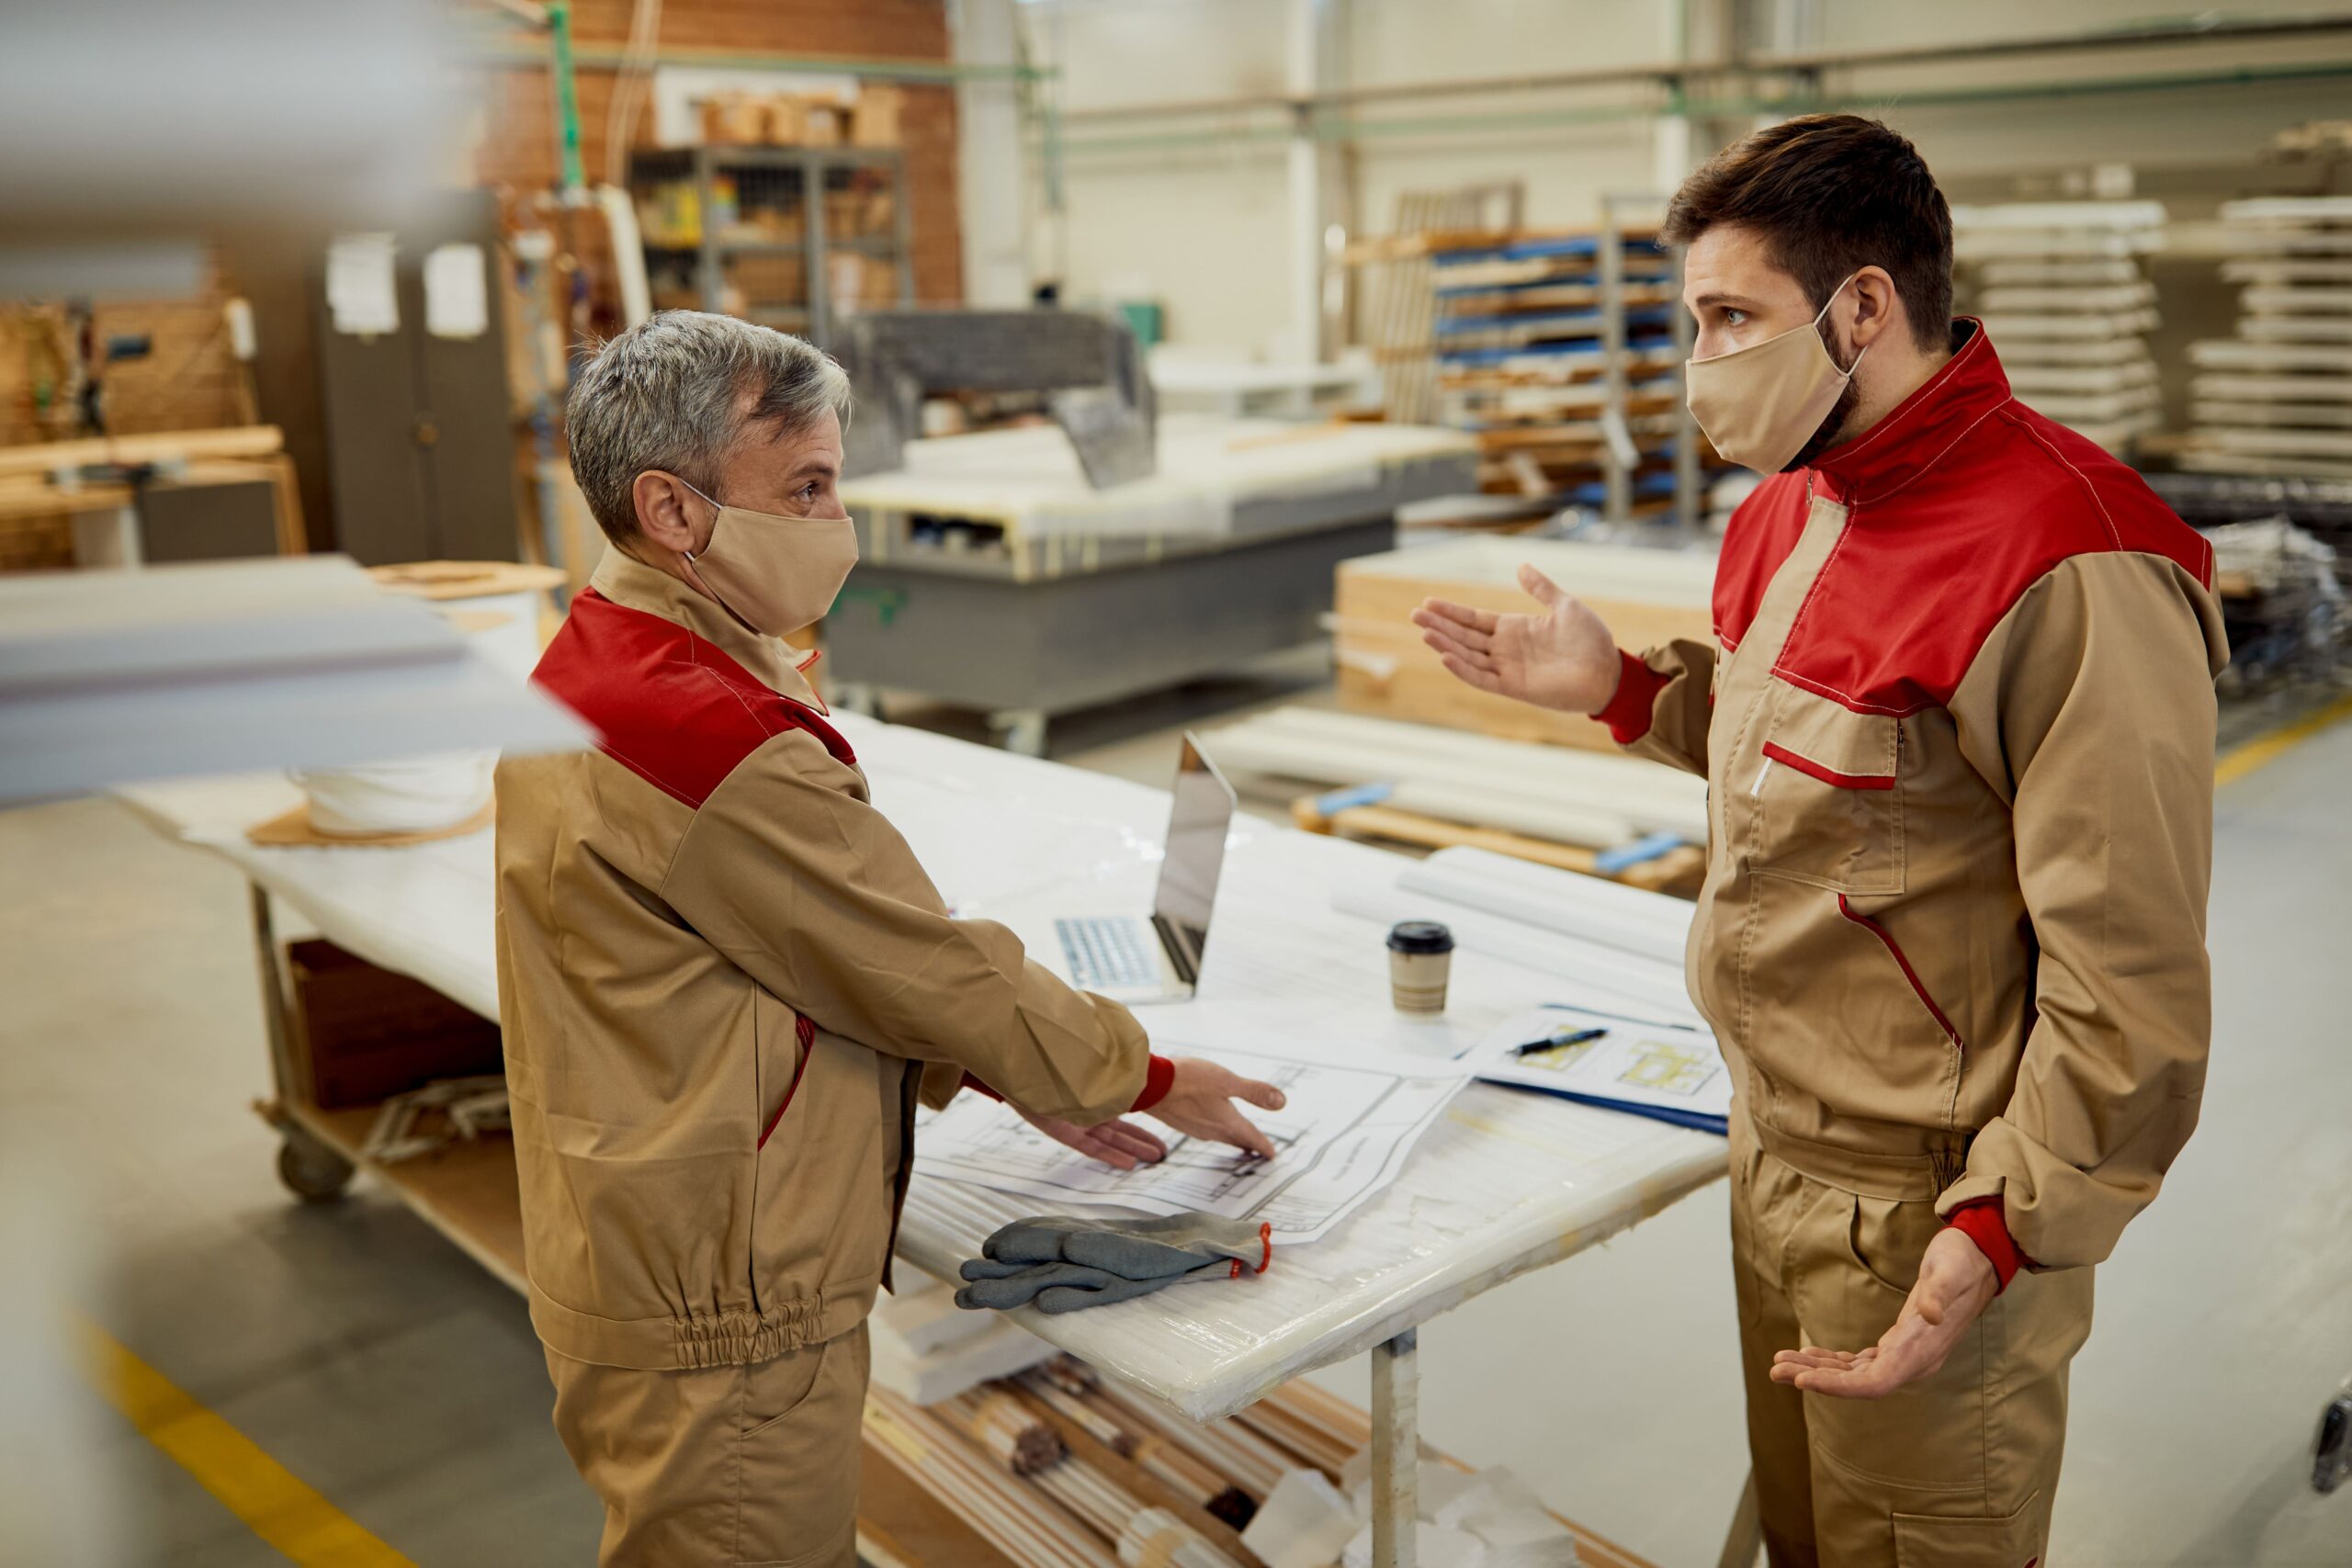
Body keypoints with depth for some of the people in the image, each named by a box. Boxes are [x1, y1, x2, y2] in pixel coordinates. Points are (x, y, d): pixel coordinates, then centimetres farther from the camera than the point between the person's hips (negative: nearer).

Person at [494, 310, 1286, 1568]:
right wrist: (1146, 1078, -3)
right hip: (724, 1327, -10)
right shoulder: (706, 737, -27)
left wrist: (1005, 1073, 8)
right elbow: (929, 966, -18)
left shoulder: (596, 665, 6)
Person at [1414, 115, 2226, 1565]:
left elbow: (2131, 974, -24)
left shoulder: (2069, 571, -25)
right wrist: (1616, 686, 10)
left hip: (1929, 1221, -8)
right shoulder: (1792, 508, 6)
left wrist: (1999, 1236, -26)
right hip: (1774, 1158, 9)